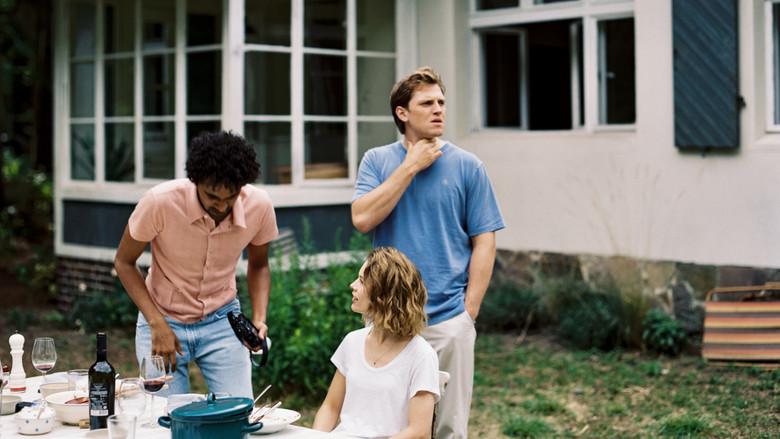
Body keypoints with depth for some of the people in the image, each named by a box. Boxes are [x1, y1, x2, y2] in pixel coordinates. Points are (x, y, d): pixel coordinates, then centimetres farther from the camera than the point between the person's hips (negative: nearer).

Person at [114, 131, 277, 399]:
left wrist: (259, 319, -12)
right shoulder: (160, 202, -26)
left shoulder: (259, 206, -17)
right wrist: (157, 324, -19)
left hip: (222, 319, 2)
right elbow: (124, 262, -10)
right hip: (163, 318, -2)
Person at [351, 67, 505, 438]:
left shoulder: (467, 166, 1)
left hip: (449, 320, -1)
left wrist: (469, 310, -5)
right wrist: (410, 166, -10)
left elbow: (484, 241, 1)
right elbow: (362, 219, -11)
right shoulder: (377, 161, 5)